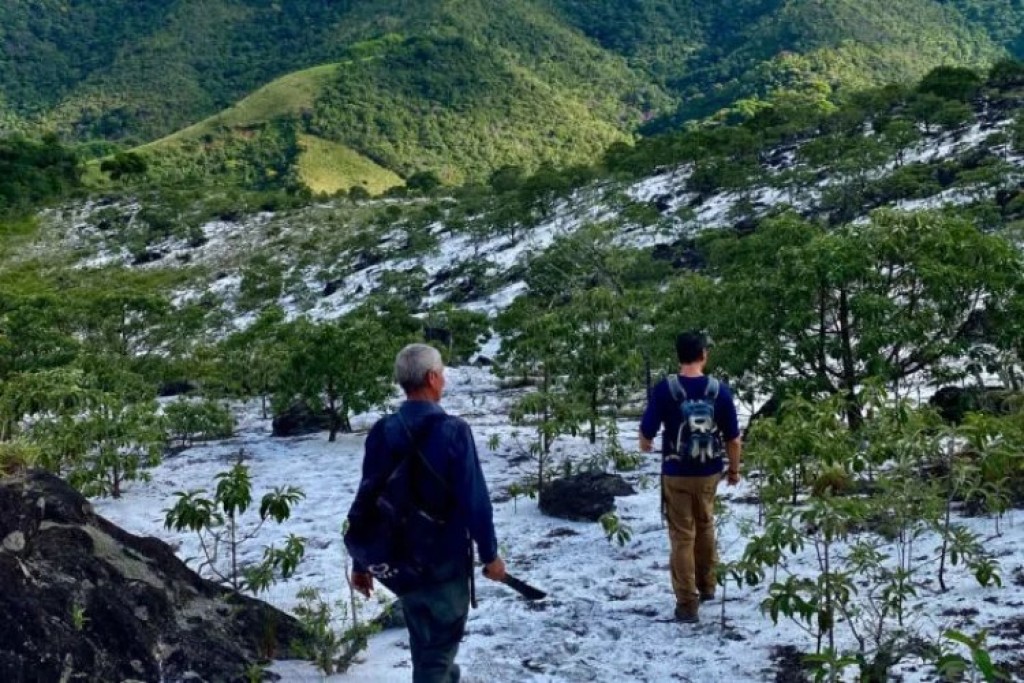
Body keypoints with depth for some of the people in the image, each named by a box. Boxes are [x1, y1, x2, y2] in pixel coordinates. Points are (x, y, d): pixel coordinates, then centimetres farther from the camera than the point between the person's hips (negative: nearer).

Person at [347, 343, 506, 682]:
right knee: (438, 651, 7)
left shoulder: (382, 432, -4)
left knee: (424, 646, 23)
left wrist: (361, 562, 10)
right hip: (445, 561, -5)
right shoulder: (452, 430, -19)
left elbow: (365, 501, 0)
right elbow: (475, 500, -18)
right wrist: (489, 554, -4)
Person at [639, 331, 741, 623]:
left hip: (676, 473, -2)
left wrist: (645, 446, 17)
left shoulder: (664, 389, -14)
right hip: (709, 472, 3)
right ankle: (707, 586, 38)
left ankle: (687, 604, 7)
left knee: (682, 536, 5)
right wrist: (734, 469, 14)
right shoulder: (720, 390, -8)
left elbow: (646, 435, -7)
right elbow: (733, 438, -3)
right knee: (705, 526, 25)